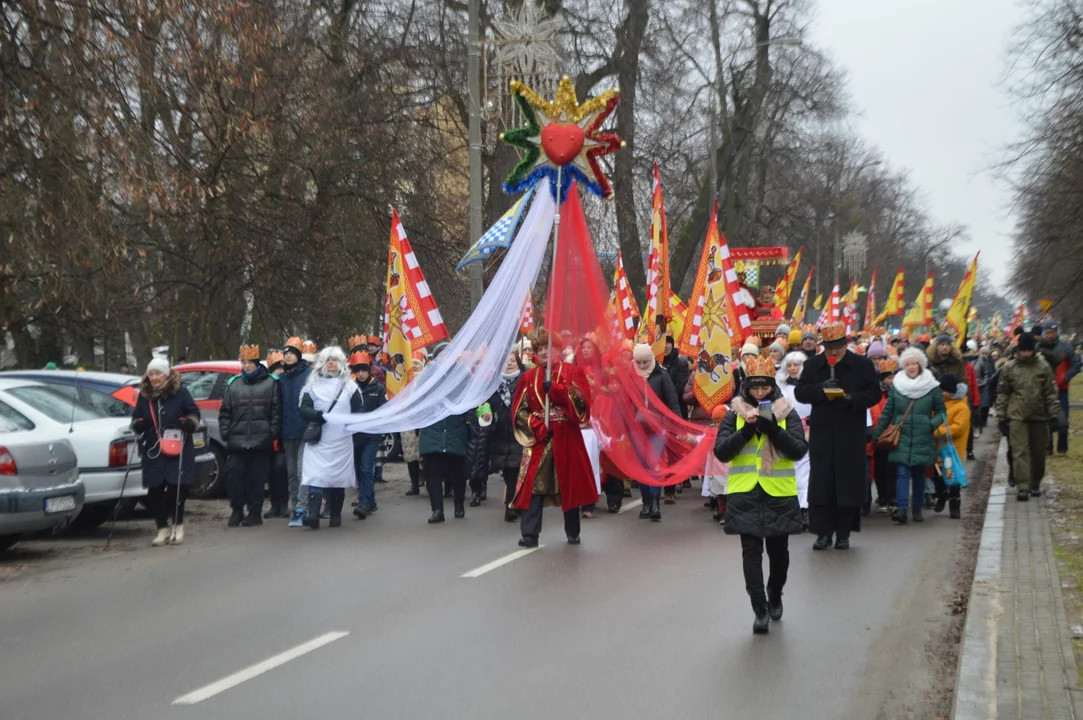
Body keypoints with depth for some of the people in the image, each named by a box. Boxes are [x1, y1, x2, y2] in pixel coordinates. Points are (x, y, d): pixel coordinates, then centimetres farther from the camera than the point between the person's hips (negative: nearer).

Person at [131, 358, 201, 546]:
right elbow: (136, 418, 16)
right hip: (152, 452, 3)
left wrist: (190, 422, -17)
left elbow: (194, 412, 4)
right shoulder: (144, 395, 7)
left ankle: (178, 526, 15)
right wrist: (137, 425, -6)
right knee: (154, 492, 1)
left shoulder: (180, 392, -3)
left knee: (176, 488, -3)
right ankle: (162, 529, 14)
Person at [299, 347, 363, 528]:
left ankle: (336, 515, 17)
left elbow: (359, 410, 9)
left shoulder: (349, 386, 9)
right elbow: (304, 409, 1)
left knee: (338, 477, 7)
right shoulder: (313, 384, 8)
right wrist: (319, 415, -18)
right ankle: (312, 514, -19)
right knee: (315, 476, -13)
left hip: (341, 440, 1)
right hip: (318, 439, -1)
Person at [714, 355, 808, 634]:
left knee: (778, 551, 11)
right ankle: (759, 610, -3)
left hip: (780, 492, 1)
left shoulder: (787, 412, 4)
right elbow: (721, 452, -3)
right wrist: (746, 431, -16)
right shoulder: (735, 414, 4)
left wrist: (774, 430, -20)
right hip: (745, 493, -1)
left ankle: (775, 599, 34)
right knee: (751, 551, -5)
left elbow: (800, 450, -6)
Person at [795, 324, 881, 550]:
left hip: (851, 435, -1)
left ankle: (843, 534, 11)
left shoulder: (862, 365, 2)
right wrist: (820, 389, -15)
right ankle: (823, 533, 6)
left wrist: (852, 398, -17)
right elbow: (799, 393, 3)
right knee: (820, 484, -1)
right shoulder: (812, 365, 7)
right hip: (821, 433, 1)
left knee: (849, 483, 2)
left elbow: (874, 394, 1)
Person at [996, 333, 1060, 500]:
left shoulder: (1043, 367, 2)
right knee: (1020, 452, -9)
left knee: (1038, 453, 10)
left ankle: (1035, 484, 25)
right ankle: (1022, 488, -11)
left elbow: (1051, 393, 5)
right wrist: (1002, 418, 1)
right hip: (1017, 417, -1)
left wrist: (1054, 416, -1)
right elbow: (1002, 395, 4)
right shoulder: (1009, 368, 0)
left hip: (1039, 417, 2)